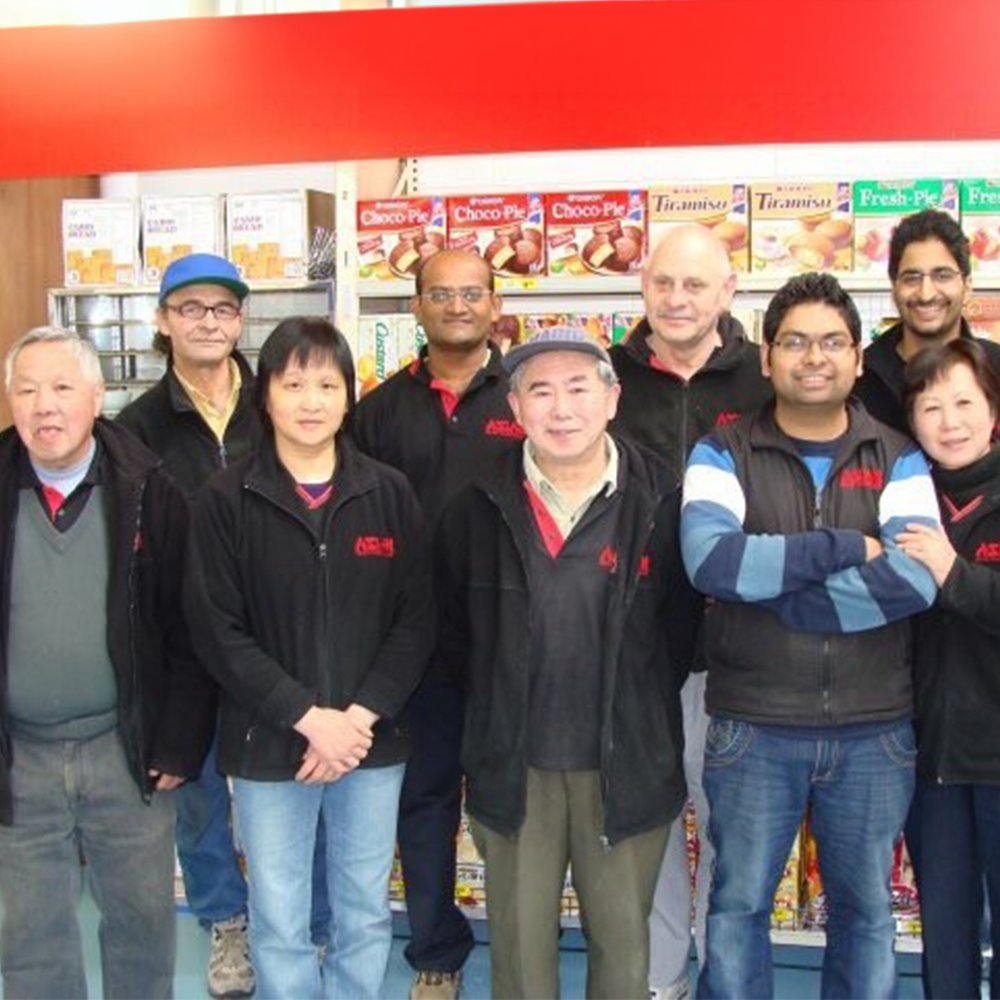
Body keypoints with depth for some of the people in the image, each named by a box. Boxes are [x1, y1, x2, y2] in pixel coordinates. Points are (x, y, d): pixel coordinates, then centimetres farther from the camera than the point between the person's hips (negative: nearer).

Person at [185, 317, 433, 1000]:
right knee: (279, 922, 9)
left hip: (373, 741, 2)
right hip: (268, 746, -1)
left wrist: (360, 717, -12)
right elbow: (218, 631, -9)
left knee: (366, 914, 14)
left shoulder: (390, 494, 0)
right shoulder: (226, 501, -5)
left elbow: (416, 620, -1)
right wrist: (308, 717, -15)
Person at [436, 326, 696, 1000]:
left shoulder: (661, 501, -6)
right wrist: (496, 703, 7)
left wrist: (642, 706, 0)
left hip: (628, 763, -1)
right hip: (513, 763, 1)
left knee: (623, 939, 12)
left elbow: (684, 618, 1)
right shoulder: (479, 508, -1)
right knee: (520, 940, 13)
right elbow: (451, 624, 9)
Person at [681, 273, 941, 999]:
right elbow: (710, 560, -22)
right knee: (738, 904, 12)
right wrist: (848, 548, -19)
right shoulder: (723, 455, -3)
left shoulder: (898, 461, 1)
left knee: (866, 908, 16)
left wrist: (771, 588, -18)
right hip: (752, 730, -1)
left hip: (875, 733, 2)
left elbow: (916, 580, -15)